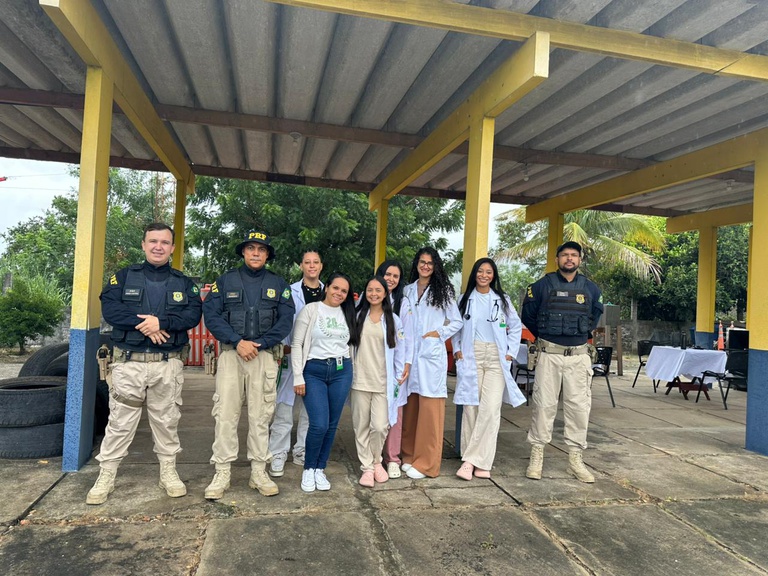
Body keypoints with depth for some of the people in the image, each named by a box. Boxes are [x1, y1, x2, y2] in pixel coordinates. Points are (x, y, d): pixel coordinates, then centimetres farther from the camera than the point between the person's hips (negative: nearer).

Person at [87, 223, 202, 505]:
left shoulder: (184, 282, 8)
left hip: (168, 364, 1)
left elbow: (193, 314, -7)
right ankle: (106, 477, 19)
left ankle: (168, 473, 26)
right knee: (120, 422, 4)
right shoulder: (123, 276, 6)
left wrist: (162, 322, -21)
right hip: (130, 363, -1)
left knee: (167, 420, 11)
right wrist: (145, 325, -19)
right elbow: (109, 308, -9)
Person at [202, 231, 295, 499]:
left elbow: (285, 321, 1)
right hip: (231, 354, 0)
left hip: (265, 355, 1)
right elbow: (211, 315, -1)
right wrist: (238, 342, -12)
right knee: (225, 414, -3)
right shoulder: (225, 281, 8)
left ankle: (259, 472, 15)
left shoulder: (278, 285, 10)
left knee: (261, 415, 5)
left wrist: (258, 345, -9)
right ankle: (222, 473, 6)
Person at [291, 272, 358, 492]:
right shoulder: (310, 310, -2)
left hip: (342, 371, 4)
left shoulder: (347, 314, 11)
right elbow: (296, 344, -4)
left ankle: (320, 469, 23)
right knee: (319, 424, -11)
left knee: (332, 425, 6)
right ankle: (308, 469, 12)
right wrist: (298, 377, -9)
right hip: (314, 371, -4)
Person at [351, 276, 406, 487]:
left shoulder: (393, 320, 4)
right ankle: (367, 467, 19)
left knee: (380, 426, -6)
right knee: (361, 426, 4)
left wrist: (400, 375, 4)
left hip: (383, 382, -1)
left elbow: (399, 349, 7)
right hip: (360, 380, 1)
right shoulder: (358, 316, 6)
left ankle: (376, 461, 20)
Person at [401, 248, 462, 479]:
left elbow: (457, 321, 7)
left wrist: (439, 333, -6)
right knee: (410, 406, 7)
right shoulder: (408, 290, 13)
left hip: (432, 355, -3)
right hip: (410, 353, 4)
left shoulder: (443, 291, 4)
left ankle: (426, 463, 3)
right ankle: (410, 456, 19)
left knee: (430, 407, -4)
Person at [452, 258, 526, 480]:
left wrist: (510, 352, 6)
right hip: (471, 357, 0)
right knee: (471, 408, -3)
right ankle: (478, 461, 7)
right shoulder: (465, 299, 9)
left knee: (490, 409, -12)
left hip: (496, 359, 0)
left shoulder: (502, 300, 9)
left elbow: (516, 327, 15)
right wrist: (456, 349, 4)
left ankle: (472, 460, -5)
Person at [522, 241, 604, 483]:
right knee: (544, 404, 0)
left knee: (579, 406, 4)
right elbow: (528, 314, 10)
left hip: (579, 356, 3)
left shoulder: (590, 288, 8)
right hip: (549, 354, -2)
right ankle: (537, 456, 10)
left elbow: (596, 313, 25)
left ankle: (575, 459, 16)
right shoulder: (542, 285, 0)